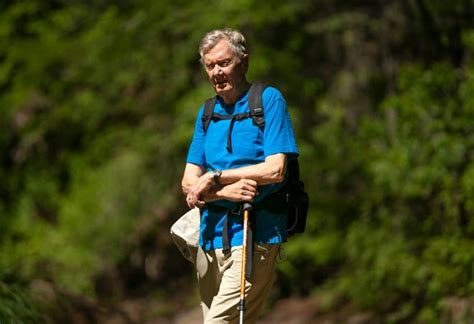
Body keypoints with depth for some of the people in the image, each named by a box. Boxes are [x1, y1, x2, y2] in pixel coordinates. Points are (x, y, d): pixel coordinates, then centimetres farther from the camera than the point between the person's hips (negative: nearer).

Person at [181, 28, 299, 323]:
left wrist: (215, 178, -7)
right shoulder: (207, 113, 16)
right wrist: (227, 191, -12)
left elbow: (275, 170, -11)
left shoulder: (269, 100, -2)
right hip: (211, 235, 7)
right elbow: (190, 183, 9)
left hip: (255, 235, -7)